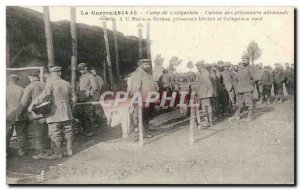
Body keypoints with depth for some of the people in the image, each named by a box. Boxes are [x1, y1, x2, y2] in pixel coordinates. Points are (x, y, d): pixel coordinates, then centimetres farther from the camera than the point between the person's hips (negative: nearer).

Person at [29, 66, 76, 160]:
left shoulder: (50, 83, -9)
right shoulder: (67, 84, 10)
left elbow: (45, 95, -22)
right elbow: (73, 98, 15)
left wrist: (33, 104, -21)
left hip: (55, 113, -6)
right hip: (66, 112, 6)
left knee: (54, 133, 1)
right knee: (67, 132, 15)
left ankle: (58, 153, 4)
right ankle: (69, 150, 21)